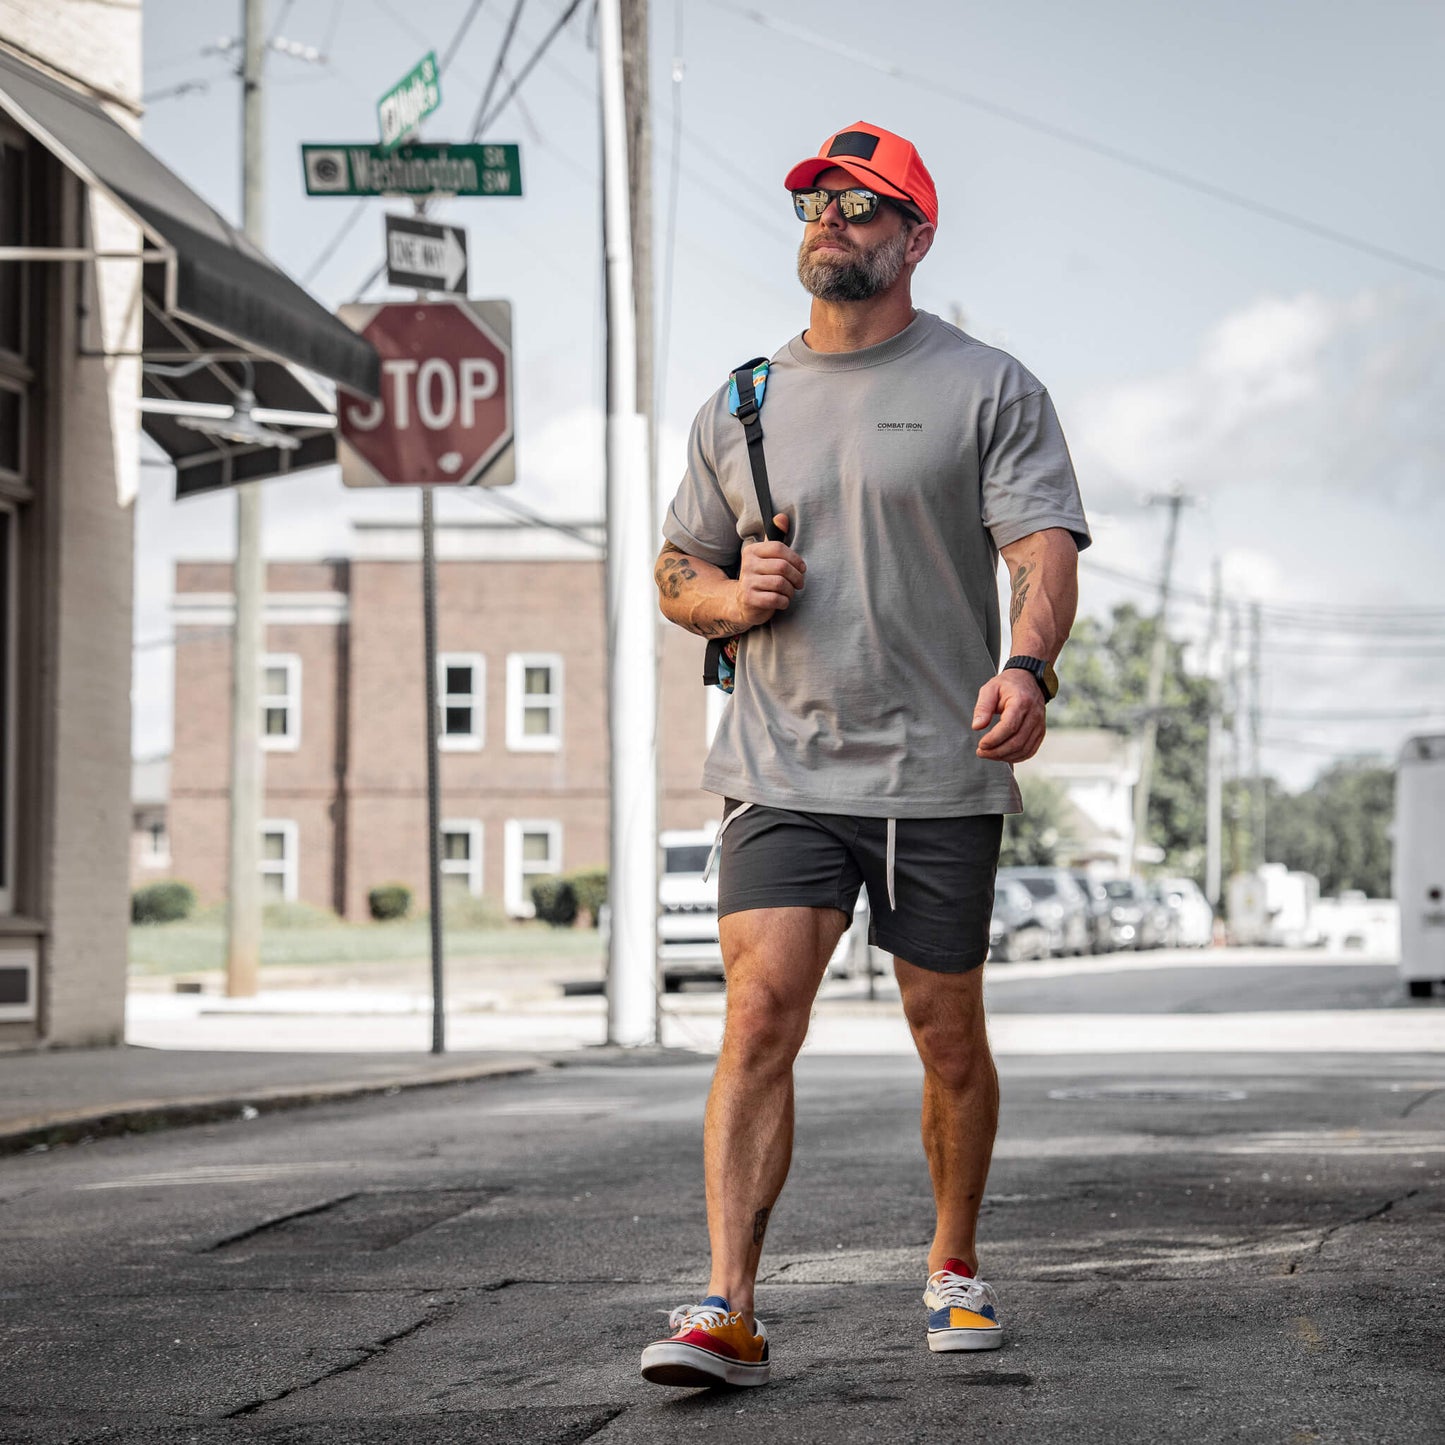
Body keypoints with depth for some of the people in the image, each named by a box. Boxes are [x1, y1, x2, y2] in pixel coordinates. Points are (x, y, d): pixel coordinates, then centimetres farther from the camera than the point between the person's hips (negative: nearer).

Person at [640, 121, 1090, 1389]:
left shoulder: (988, 390, 2)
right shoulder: (740, 407, 14)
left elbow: (1043, 548, -9)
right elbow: (677, 571, 21)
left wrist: (1026, 666, -29)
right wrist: (733, 595, -3)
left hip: (940, 774, -2)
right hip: (781, 773, 2)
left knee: (948, 1039, 8)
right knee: (759, 1019, -13)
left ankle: (956, 1267, 30)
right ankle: (729, 1312, -17)